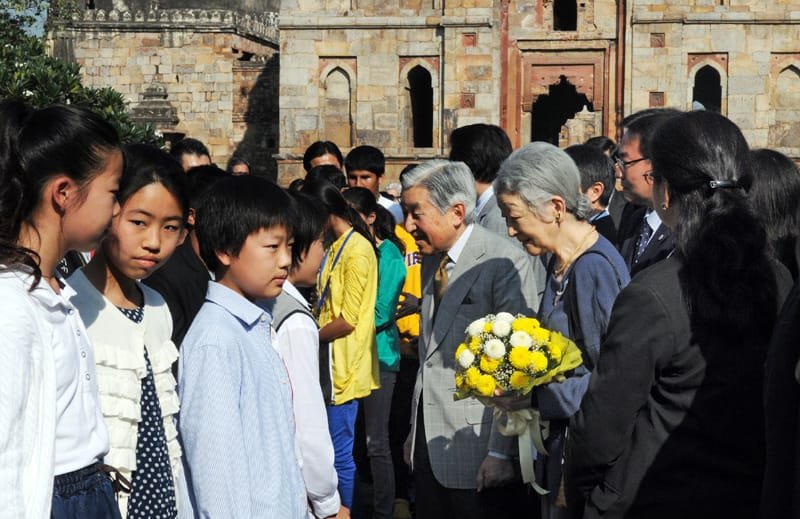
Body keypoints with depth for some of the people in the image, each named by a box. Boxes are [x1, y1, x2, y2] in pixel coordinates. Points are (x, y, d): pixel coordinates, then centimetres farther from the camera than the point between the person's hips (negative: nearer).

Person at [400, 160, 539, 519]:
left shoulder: (505, 263, -14)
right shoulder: (432, 261, 12)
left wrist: (501, 452, -18)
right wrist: (415, 433, 14)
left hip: (476, 448, -7)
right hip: (429, 444, 8)